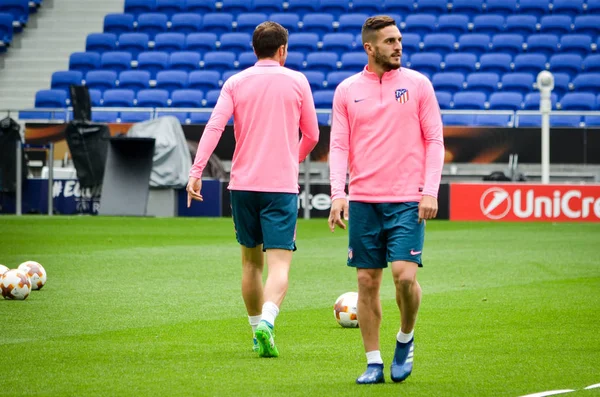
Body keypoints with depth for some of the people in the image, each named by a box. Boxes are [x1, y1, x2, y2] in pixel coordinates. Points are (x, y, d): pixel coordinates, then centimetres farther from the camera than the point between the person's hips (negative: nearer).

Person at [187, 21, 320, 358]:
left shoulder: (236, 83, 4)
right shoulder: (296, 81, 2)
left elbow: (214, 128, -8)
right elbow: (311, 135, 8)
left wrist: (196, 172, -10)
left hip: (243, 184, 3)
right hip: (282, 184, -3)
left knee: (251, 261, 18)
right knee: (280, 264, -8)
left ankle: (258, 328, 25)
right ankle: (266, 321, -31)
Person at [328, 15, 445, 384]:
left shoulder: (418, 84, 3)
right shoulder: (347, 90, 7)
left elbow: (434, 140, 3)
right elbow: (339, 146, 5)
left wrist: (430, 191, -7)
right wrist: (338, 193, -8)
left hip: (408, 201, -2)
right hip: (363, 201, 2)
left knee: (405, 274, -14)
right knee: (367, 281, 3)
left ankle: (406, 339, 13)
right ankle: (374, 363, 12)